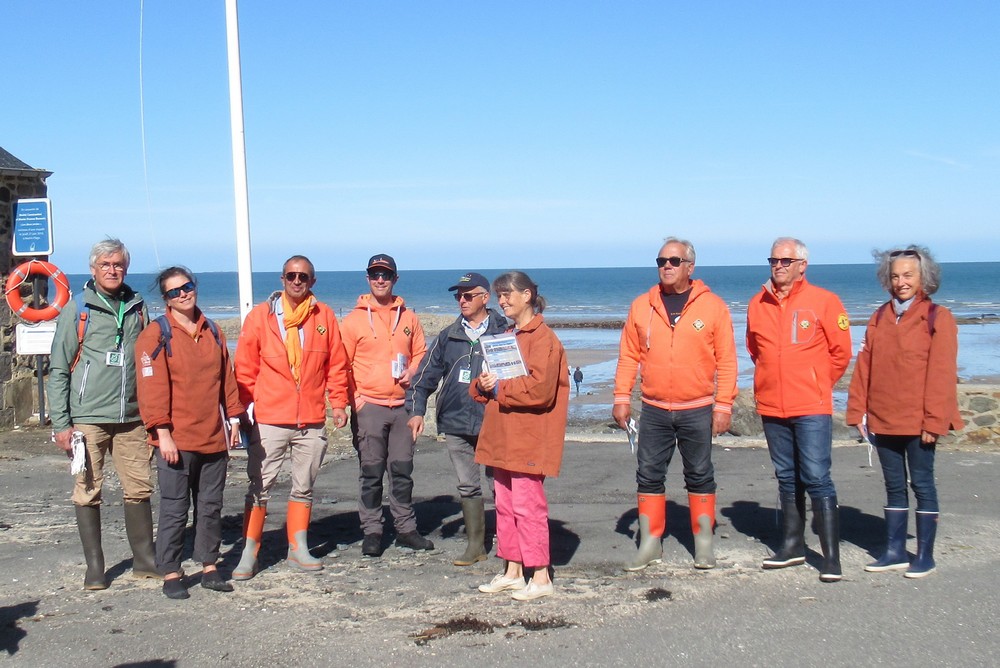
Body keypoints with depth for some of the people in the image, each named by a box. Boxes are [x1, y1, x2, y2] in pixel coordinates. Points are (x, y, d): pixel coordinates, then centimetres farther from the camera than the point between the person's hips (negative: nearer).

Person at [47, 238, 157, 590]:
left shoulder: (137, 308, 12)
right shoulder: (77, 310, 1)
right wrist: (61, 423, -6)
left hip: (131, 418, 3)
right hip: (87, 418, -3)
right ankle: (94, 567, 10)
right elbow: (58, 370, 1)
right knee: (88, 492, 1)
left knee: (139, 490, 5)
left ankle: (144, 559, 16)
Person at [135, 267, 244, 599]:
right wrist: (162, 432, -15)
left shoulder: (212, 332, 12)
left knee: (211, 506, 11)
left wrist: (233, 418, 13)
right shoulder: (156, 334, -5)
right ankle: (171, 574, 9)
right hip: (176, 440, -5)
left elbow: (227, 378, 17)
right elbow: (153, 387, -10)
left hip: (214, 437, 5)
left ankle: (209, 566, 21)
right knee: (174, 509, 0)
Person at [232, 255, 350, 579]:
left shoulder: (324, 316, 5)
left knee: (304, 487, 12)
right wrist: (243, 407, -3)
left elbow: (337, 364, 10)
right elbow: (245, 367, 1)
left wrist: (338, 402, 5)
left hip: (313, 420, 2)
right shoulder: (260, 315, 0)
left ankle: (298, 549, 22)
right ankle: (249, 553, 7)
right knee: (259, 487, 0)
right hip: (269, 419, -2)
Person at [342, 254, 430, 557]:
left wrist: (412, 371, -4)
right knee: (371, 473, 1)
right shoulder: (354, 319, 1)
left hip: (403, 404, 3)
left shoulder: (408, 317, 10)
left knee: (403, 471, 8)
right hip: (368, 406, -3)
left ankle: (406, 529, 18)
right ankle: (371, 532, 9)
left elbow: (420, 353, 18)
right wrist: (353, 399, -10)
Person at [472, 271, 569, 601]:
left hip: (529, 439, -9)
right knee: (505, 505, 11)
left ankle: (541, 577, 0)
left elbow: (540, 388, -20)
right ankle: (512, 571, 20)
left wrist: (499, 387, -14)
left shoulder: (543, 338, -9)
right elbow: (491, 383, 22)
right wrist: (483, 385, -1)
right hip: (503, 436, 9)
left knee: (528, 506, -7)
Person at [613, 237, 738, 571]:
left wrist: (723, 405, -7)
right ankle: (650, 543, 16)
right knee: (649, 475, 5)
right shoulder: (641, 306, 5)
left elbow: (726, 360, -3)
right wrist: (622, 397, 0)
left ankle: (703, 543, 20)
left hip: (697, 411, -2)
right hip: (654, 411, 2)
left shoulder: (712, 306, -2)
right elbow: (628, 356, 6)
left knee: (700, 476, 8)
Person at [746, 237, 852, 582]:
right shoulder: (758, 304, 7)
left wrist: (816, 384, 5)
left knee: (817, 479, -8)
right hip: (771, 407, 5)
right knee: (787, 479, 15)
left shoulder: (824, 301, -5)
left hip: (811, 408, -5)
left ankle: (831, 557, -3)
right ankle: (792, 545, 25)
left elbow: (840, 352, 0)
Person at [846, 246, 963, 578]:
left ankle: (925, 556, 11)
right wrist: (858, 411, 4)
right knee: (894, 486, 12)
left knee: (922, 484, 3)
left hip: (918, 422, -5)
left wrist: (934, 420, -15)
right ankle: (895, 551, 21)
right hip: (883, 421, 5)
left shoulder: (937, 317, -5)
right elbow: (864, 367, 9)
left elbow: (941, 373, -10)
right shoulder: (880, 318, 10)